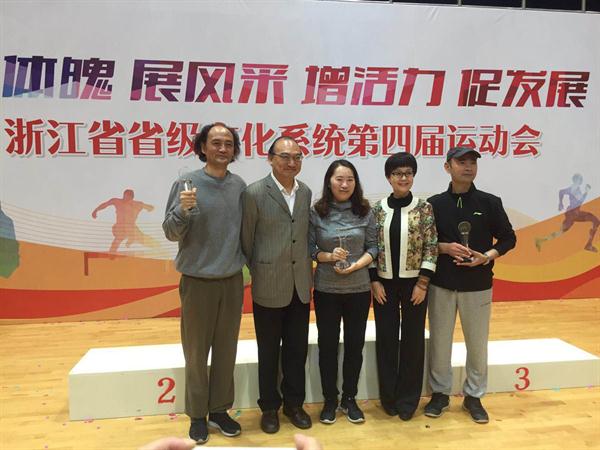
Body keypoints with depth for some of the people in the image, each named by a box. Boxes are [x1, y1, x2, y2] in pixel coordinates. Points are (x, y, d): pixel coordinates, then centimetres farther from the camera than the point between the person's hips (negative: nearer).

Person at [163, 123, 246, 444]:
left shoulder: (240, 186, 3)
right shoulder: (186, 184, -7)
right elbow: (171, 232, -8)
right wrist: (183, 210, -25)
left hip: (232, 282, 3)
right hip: (197, 282, -3)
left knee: (226, 350, 13)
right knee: (196, 352, 9)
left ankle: (219, 410, 29)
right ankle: (197, 415, 25)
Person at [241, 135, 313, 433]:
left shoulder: (306, 192, 5)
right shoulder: (255, 193, -11)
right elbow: (246, 241, -5)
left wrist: (307, 273, 8)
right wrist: (259, 275, 0)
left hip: (300, 286, 4)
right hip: (269, 287, -4)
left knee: (297, 350, 15)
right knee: (269, 352, 12)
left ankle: (293, 403, 34)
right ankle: (269, 407, 30)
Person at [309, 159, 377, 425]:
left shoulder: (365, 211, -1)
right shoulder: (316, 212, -5)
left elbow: (373, 246, 0)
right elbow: (307, 249, -3)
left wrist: (357, 264, -15)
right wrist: (328, 256, -20)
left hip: (359, 289, 1)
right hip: (326, 290, -1)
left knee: (355, 344, 11)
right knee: (328, 344, 9)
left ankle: (349, 399, 29)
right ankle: (330, 400, 26)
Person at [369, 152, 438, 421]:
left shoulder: (424, 208, -3)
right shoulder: (378, 209, 1)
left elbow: (431, 247, -4)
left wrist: (423, 282, -9)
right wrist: (374, 281, -3)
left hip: (414, 282, -1)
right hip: (384, 283, 1)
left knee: (413, 339, 7)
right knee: (386, 339, 7)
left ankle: (408, 399, 22)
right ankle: (389, 397, 24)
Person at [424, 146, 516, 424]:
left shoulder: (490, 202, -1)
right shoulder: (435, 204, 0)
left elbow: (508, 238, 5)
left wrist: (487, 256, -12)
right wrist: (445, 247, -15)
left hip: (478, 286, 0)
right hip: (441, 285, 0)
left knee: (477, 344, 9)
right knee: (439, 342, 8)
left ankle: (473, 396, 28)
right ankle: (440, 393, 26)